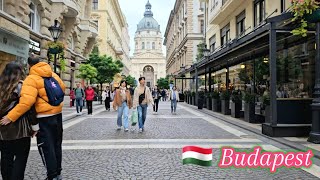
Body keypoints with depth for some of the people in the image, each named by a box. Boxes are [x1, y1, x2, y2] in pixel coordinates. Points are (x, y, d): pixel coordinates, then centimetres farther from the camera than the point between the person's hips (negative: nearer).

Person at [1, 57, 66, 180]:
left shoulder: (31, 79, -14)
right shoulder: (53, 75, 6)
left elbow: (26, 102, -25)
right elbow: (62, 88, 19)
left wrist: (10, 117, -20)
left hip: (44, 118, -7)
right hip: (57, 114, 7)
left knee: (46, 148, 5)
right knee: (56, 145, 17)